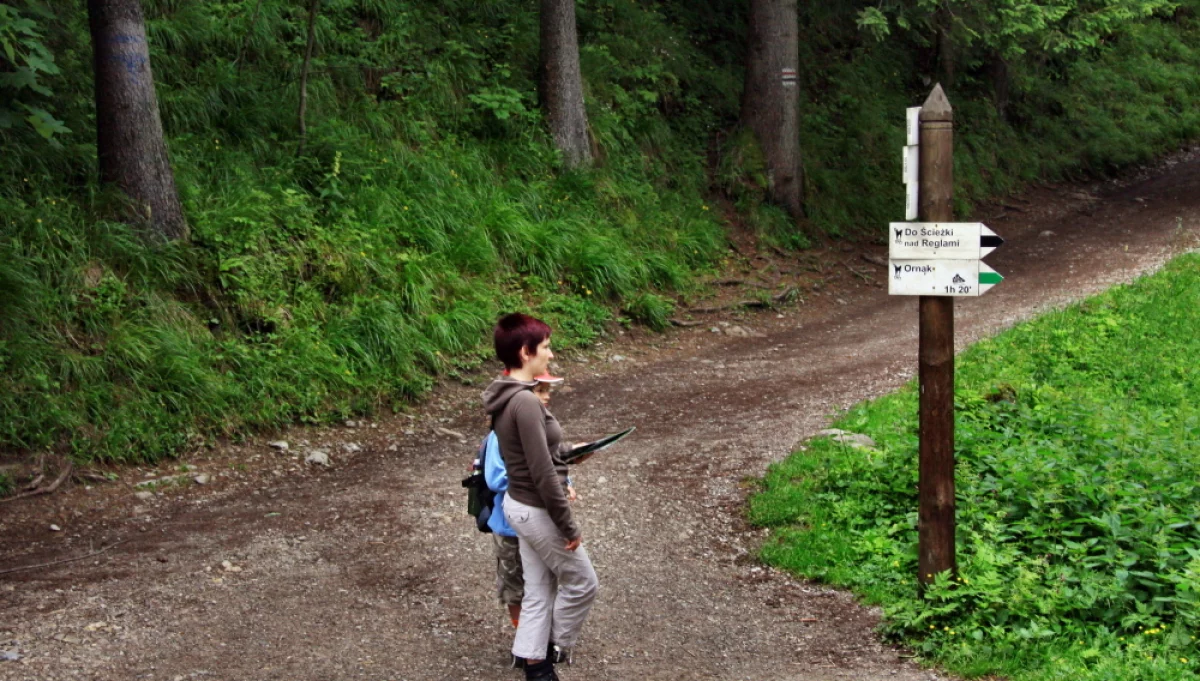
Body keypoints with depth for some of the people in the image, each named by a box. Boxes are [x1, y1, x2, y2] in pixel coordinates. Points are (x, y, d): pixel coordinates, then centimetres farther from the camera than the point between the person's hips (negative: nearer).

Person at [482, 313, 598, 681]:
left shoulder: (506, 396, 3)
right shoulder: (525, 402, -27)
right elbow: (543, 474, -25)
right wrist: (569, 526, -18)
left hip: (521, 505, 9)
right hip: (537, 511, -9)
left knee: (539, 591, 18)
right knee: (582, 583, 12)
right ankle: (555, 650, 29)